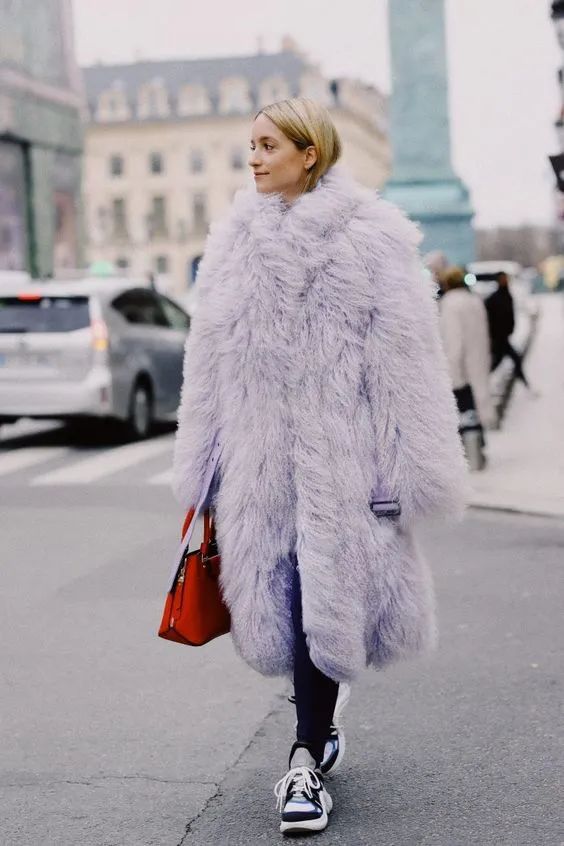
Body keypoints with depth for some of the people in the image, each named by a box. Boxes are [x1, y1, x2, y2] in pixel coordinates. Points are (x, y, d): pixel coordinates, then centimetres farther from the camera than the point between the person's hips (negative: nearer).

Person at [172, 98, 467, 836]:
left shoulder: (372, 238, -4)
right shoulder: (234, 242, 11)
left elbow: (406, 361, -7)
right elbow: (208, 363, 14)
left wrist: (409, 471, -10)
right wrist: (200, 470, 13)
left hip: (337, 454, -4)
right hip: (259, 457, 5)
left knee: (322, 598, -5)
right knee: (281, 596, 9)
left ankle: (308, 759, 4)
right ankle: (321, 721, 31)